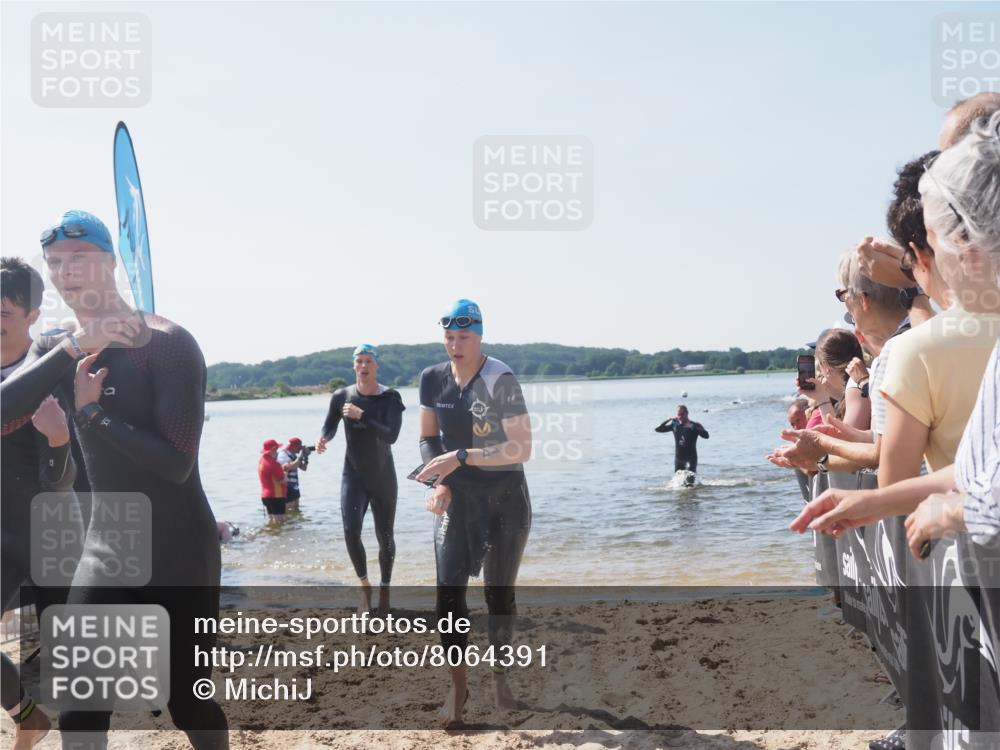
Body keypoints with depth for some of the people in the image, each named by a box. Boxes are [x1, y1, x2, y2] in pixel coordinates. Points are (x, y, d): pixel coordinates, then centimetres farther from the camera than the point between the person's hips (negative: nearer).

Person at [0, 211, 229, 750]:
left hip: (180, 554, -5)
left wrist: (93, 411, -16)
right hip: (104, 551, 6)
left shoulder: (167, 343, -14)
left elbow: (176, 462, -22)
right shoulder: (54, 350, 6)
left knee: (190, 703, 6)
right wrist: (73, 347, -21)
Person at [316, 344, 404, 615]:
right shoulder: (341, 396, -4)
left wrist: (361, 415, -31)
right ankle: (365, 585, 8)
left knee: (385, 537, 7)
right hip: (353, 475, 1)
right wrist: (323, 439, -18)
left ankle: (384, 591, 26)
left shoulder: (390, 397, -11)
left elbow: (391, 435, -22)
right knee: (350, 532, -16)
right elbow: (329, 426, 5)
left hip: (383, 477, -1)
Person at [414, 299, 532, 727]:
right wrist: (439, 483, -8)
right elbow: (428, 439, 8)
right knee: (449, 592, -5)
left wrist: (460, 457, -24)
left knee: (499, 594, 7)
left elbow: (522, 449, -20)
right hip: (456, 499, 3)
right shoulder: (433, 379, -1)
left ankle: (499, 677, 26)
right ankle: (457, 686, 7)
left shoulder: (500, 380, -17)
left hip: (504, 499, -3)